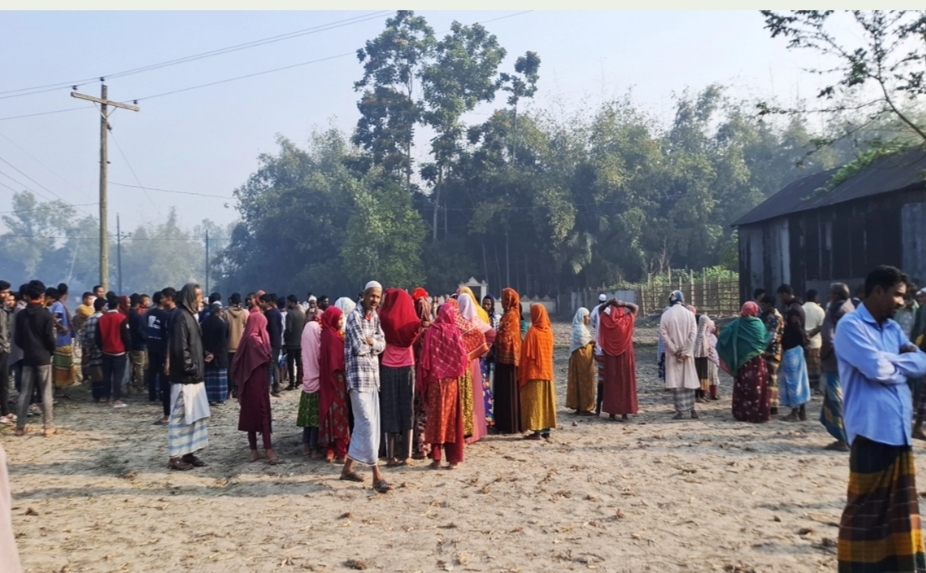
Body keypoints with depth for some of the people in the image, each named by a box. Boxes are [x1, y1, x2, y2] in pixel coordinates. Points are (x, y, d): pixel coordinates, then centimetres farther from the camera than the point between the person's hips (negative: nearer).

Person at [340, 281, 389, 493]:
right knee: (367, 424, -8)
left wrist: (371, 341, -11)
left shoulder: (375, 317, 13)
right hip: (359, 376, -8)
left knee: (364, 423, 13)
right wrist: (374, 343, -2)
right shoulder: (354, 316, -12)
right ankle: (377, 475, -5)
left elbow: (382, 345, 6)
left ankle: (348, 468, 25)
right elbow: (359, 348, -18)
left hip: (373, 376, 9)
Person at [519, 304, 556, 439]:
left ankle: (537, 431, -3)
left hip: (534, 371, -6)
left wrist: (522, 372, -4)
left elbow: (527, 353, -11)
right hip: (547, 370, 6)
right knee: (546, 399, 10)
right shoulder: (549, 330, 4)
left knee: (534, 399, -2)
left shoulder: (533, 331, -14)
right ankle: (546, 430, 13)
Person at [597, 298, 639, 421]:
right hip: (625, 356, -1)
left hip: (610, 357, 1)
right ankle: (624, 412, 2)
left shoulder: (605, 320, -5)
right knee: (625, 384, 4)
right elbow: (636, 308, 9)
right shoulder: (627, 320, -7)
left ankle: (612, 412, 9)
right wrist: (623, 304, -5)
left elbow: (600, 309, 15)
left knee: (611, 383, 8)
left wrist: (609, 303, -1)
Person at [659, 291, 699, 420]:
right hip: (687, 353, 2)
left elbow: (663, 333, -11)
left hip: (672, 353, -2)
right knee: (688, 380, 12)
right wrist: (685, 351, -7)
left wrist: (675, 351, -8)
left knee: (676, 381, 1)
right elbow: (693, 334, -7)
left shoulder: (666, 314, -6)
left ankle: (680, 410, 0)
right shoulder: (690, 314, -2)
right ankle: (691, 408, 16)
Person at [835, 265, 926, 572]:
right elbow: (877, 368, -21)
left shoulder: (892, 328, 15)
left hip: (899, 428, 8)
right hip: (871, 428, -8)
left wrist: (893, 361, -10)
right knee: (867, 503, 2)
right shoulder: (850, 326, -10)